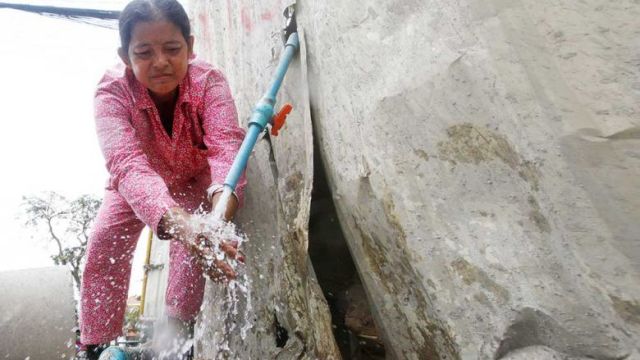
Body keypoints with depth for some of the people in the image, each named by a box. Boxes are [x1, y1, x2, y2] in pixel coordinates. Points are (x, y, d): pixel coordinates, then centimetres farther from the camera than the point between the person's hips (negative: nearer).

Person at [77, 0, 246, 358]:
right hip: (136, 182, 1)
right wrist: (177, 221, -70)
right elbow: (127, 163, -50)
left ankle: (180, 328, 1)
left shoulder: (210, 81, -32)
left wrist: (221, 203, -71)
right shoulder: (112, 91, -34)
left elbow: (226, 144, -48)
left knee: (196, 240, -22)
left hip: (194, 178, 0)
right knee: (104, 244, -10)